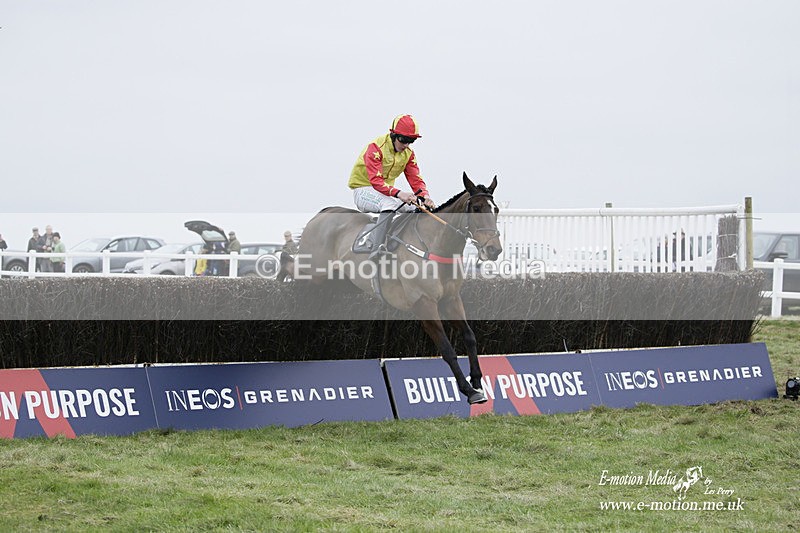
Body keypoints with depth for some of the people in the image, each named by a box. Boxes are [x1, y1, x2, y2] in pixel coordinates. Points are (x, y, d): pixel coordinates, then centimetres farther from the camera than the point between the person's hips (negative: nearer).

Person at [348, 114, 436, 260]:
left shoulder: (408, 154, 4)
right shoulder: (376, 148, -20)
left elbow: (416, 179, -2)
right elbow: (376, 181, -31)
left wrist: (424, 196, -25)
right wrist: (398, 193, -45)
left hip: (386, 191, 8)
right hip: (363, 190, -8)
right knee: (389, 204, -38)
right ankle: (376, 249, -48)